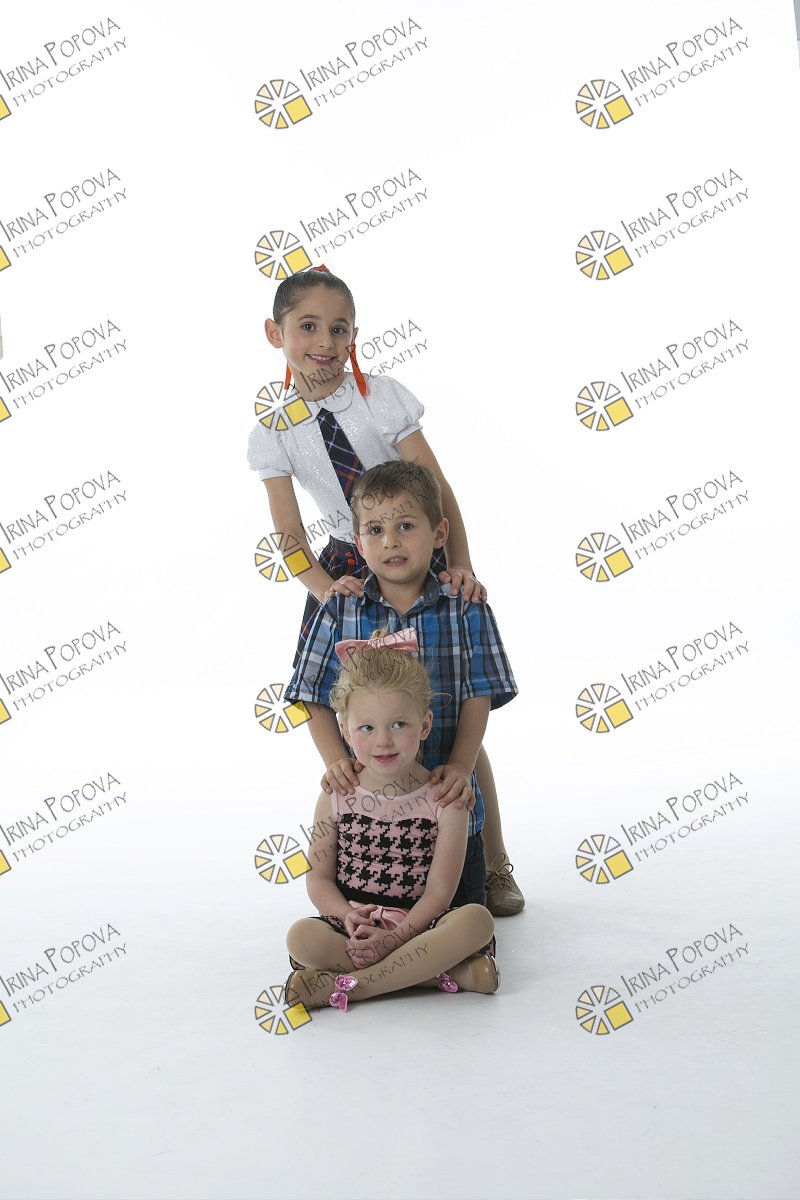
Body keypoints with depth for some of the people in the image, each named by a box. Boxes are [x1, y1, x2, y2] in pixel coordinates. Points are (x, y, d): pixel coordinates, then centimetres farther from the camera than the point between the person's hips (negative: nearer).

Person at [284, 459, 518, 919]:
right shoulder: (339, 613, -3)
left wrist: (460, 767, -21)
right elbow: (318, 701, -2)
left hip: (445, 799, 0)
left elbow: (478, 698, -7)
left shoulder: (466, 611, -4)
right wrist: (336, 761, -18)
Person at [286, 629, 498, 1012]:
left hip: (417, 925, -1)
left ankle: (351, 984, -27)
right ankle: (448, 973, -24)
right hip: (351, 928, 1)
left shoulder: (445, 801, -5)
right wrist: (349, 918, -18)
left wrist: (395, 937, -23)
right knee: (302, 936, -30)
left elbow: (439, 891, -9)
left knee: (476, 919, -30)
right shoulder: (336, 799, 1)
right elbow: (319, 878, 2)